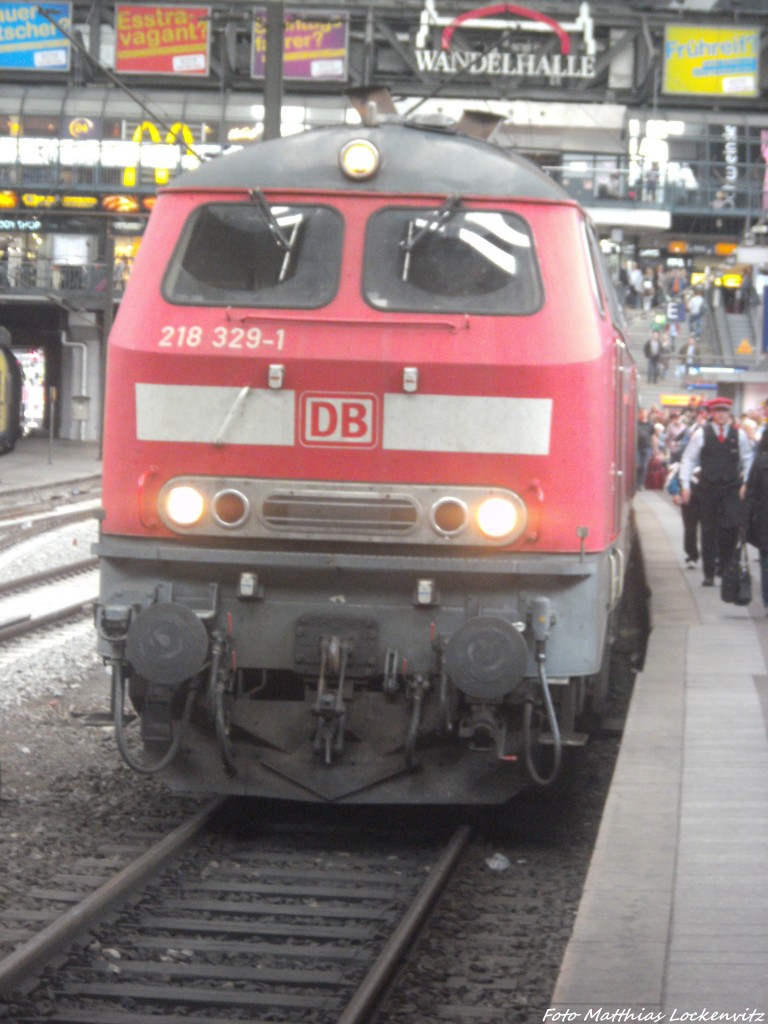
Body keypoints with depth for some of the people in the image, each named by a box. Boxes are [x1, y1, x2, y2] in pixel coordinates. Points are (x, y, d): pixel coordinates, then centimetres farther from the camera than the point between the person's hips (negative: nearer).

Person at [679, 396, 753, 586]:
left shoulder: (738, 435, 5)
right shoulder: (701, 434, 1)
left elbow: (747, 460, 13)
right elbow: (688, 459, 4)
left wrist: (745, 483, 5)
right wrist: (685, 485, -2)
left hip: (732, 487, 0)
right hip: (708, 488, 0)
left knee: (731, 526, -16)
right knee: (709, 530, 3)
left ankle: (725, 563, 4)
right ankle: (709, 573, 10)